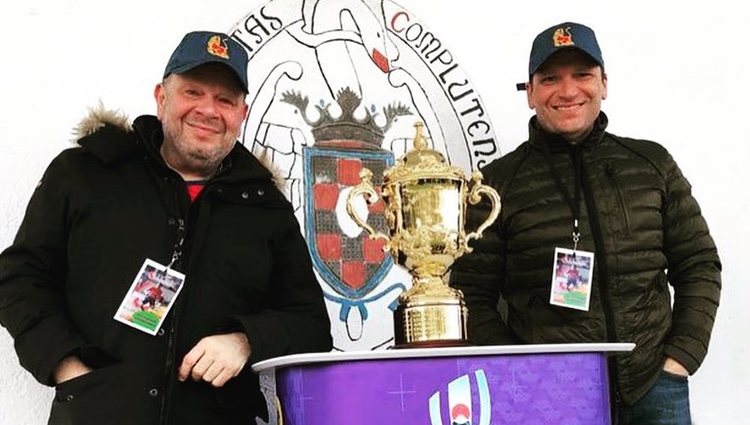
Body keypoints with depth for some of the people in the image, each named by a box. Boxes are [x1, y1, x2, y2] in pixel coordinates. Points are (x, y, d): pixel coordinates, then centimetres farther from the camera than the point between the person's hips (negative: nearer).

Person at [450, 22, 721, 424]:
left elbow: (699, 265, 11)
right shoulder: (497, 183, -1)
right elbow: (472, 297, -1)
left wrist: (682, 356, 1)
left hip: (656, 389, 2)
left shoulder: (652, 164, 7)